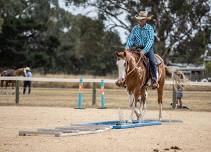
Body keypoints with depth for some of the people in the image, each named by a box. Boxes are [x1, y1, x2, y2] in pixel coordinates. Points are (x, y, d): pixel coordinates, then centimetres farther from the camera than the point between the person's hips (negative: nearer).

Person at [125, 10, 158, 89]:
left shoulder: (150, 28, -6)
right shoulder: (135, 28, 6)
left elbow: (150, 40, -16)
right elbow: (131, 39, 3)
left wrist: (144, 50, -29)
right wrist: (127, 46, -18)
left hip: (147, 48, -3)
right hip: (137, 48, 3)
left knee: (152, 61, -26)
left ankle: (154, 80, -21)